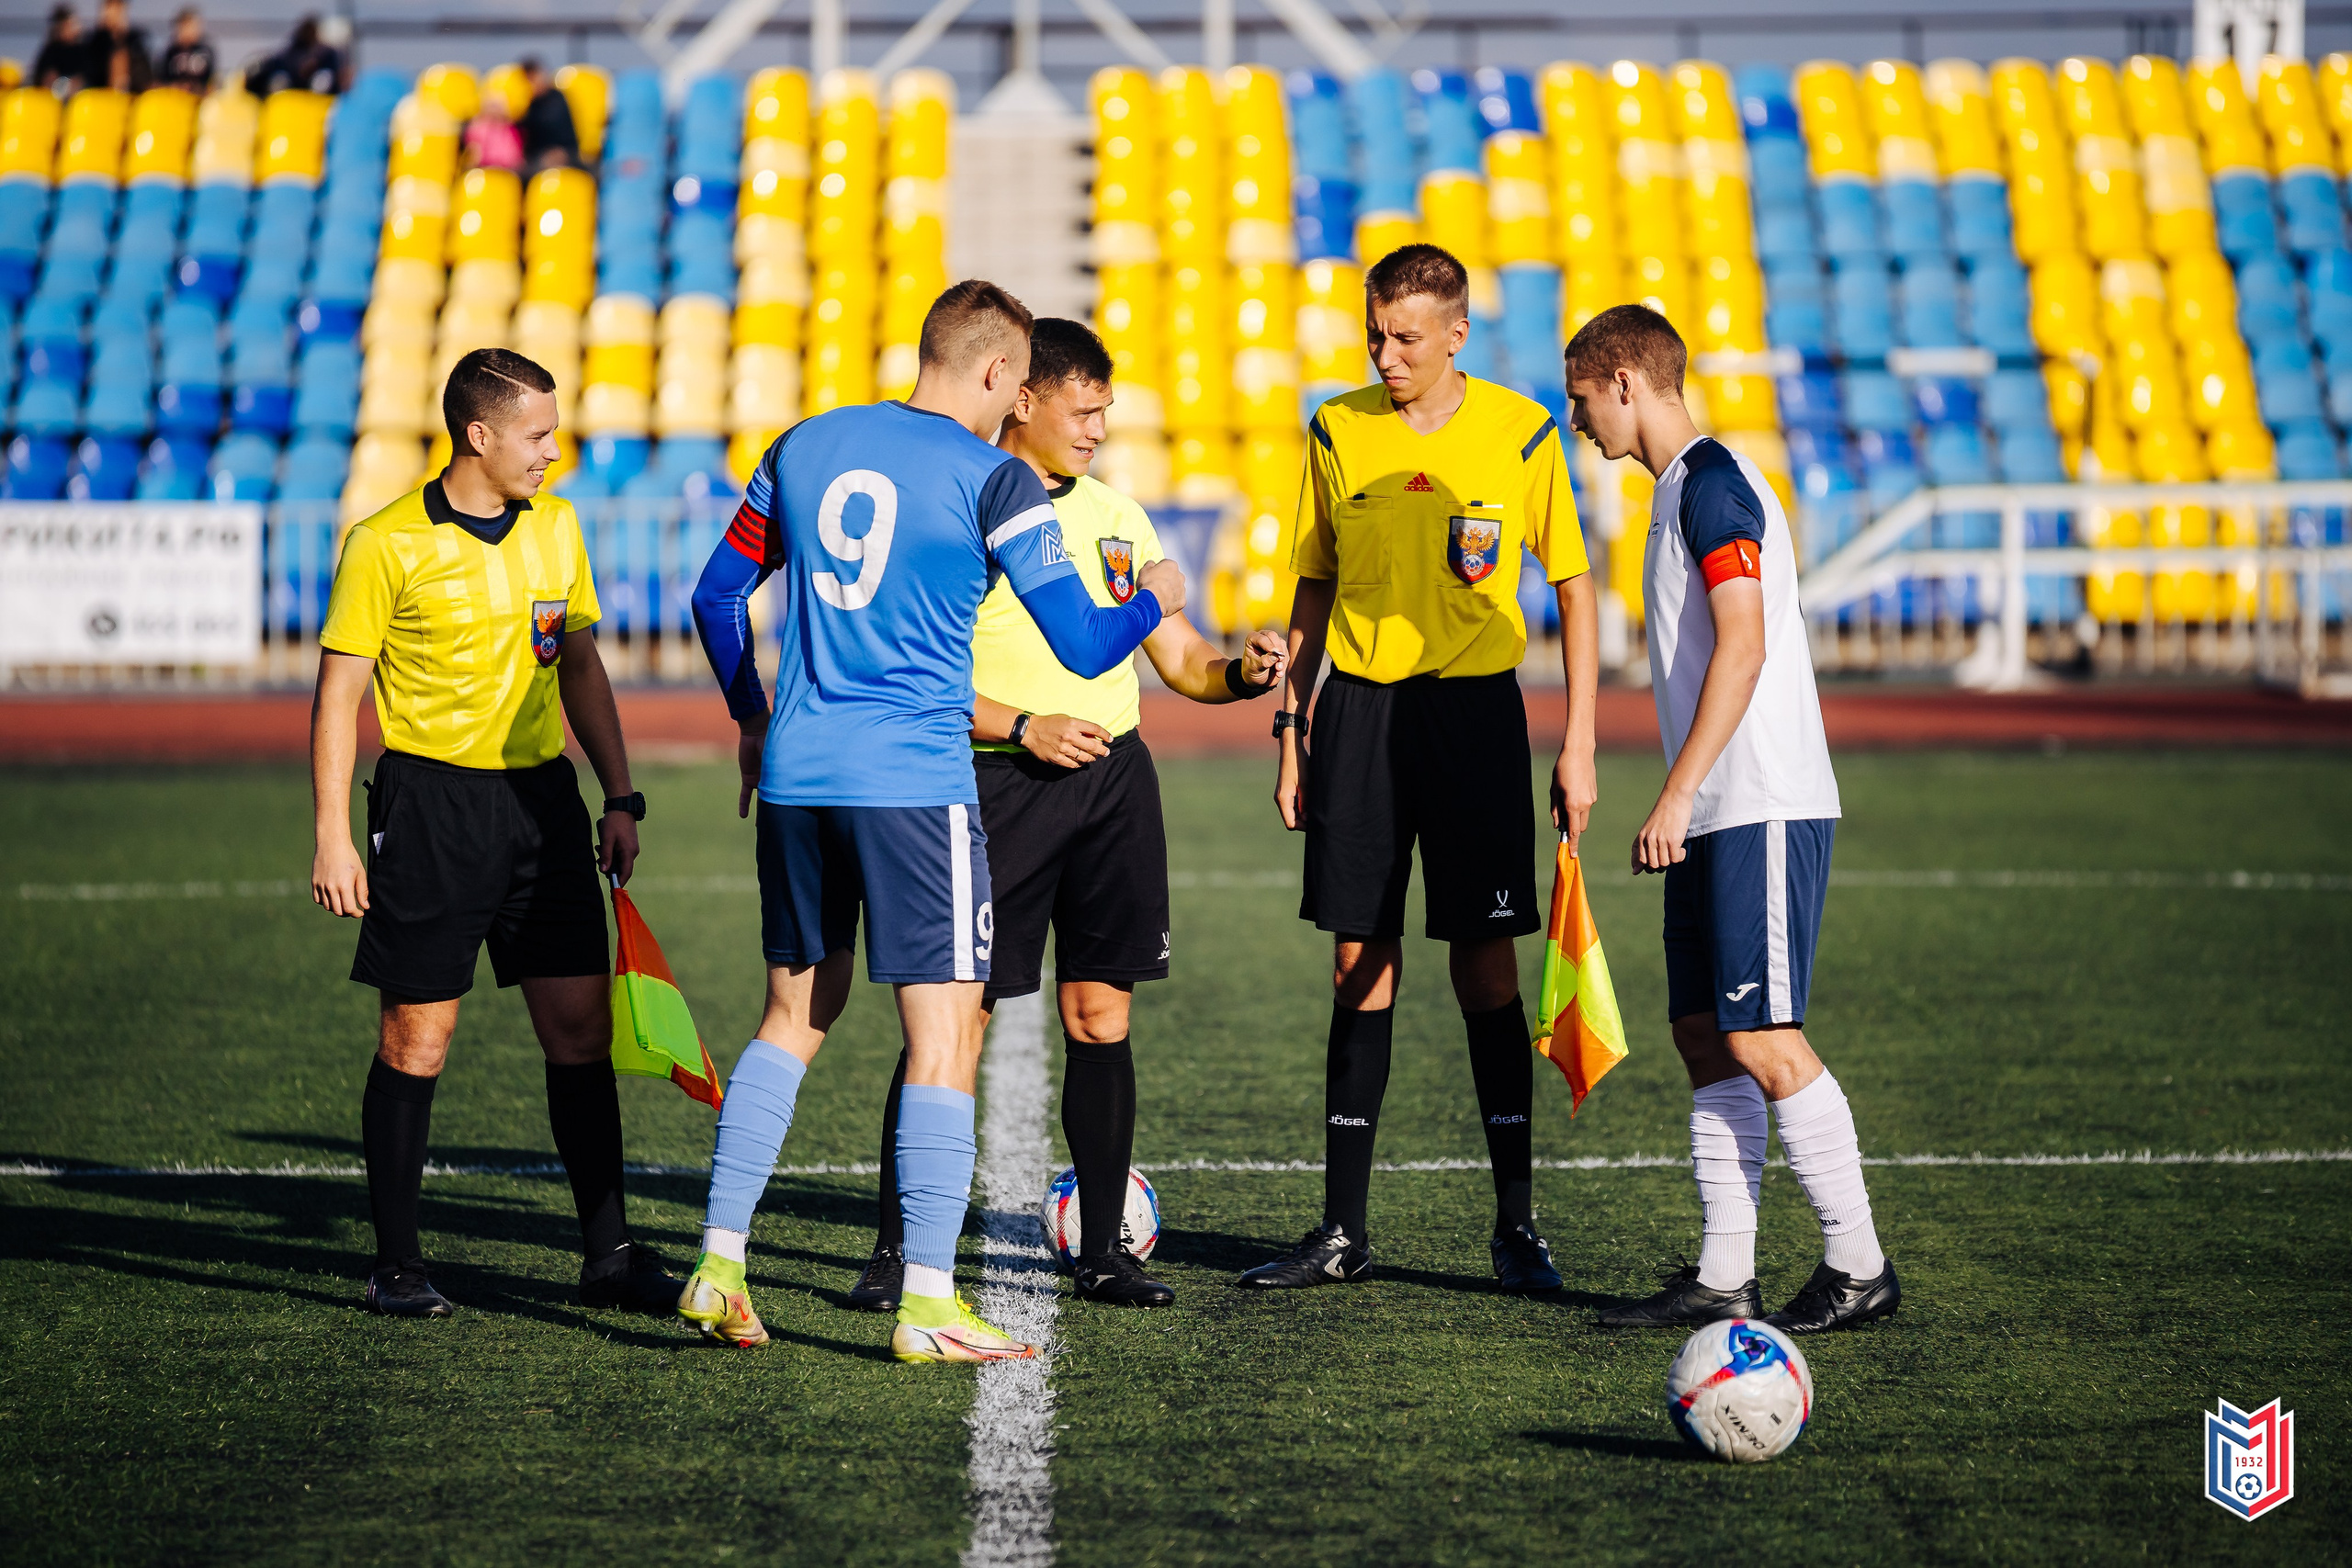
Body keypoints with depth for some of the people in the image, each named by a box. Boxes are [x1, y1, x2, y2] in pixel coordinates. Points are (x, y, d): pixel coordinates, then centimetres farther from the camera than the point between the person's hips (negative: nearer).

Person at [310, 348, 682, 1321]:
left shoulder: (555, 526, 9)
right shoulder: (386, 545, -7)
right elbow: (337, 695, -4)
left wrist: (620, 797, 12)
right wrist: (332, 837, -10)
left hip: (543, 796, 5)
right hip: (430, 799, -5)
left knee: (582, 1026, 2)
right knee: (417, 1039, -1)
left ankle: (607, 1255, 9)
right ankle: (396, 1266, 9)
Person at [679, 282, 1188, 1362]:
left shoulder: (802, 447, 10)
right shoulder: (994, 481, -6)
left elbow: (717, 597, 17)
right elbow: (1083, 648, -5)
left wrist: (752, 718, 31)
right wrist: (1154, 600, 15)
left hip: (797, 776, 6)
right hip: (917, 783, -6)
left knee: (795, 1014, 18)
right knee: (943, 1035, -1)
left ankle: (719, 1265, 14)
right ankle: (928, 1303, -4)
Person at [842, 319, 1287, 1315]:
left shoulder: (1116, 515, 14)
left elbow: (1178, 658, 16)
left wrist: (1241, 673, -5)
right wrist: (1023, 727, -15)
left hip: (1115, 776, 5)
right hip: (1001, 783, -5)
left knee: (1101, 1017, 5)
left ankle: (1102, 1251, 12)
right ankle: (895, 1251, 3)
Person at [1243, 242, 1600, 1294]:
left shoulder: (1520, 433, -2)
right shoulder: (1337, 431, 6)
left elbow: (1574, 586, 3)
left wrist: (1578, 745, -2)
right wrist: (1290, 726, 8)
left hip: (1474, 706, -2)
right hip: (1357, 706, 3)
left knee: (1485, 966, -3)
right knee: (1361, 966, 5)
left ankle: (1516, 1225, 6)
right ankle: (1343, 1230, 10)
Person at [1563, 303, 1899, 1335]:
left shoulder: (1714, 484, -11)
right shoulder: (1681, 488, 20)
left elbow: (1743, 649, -19)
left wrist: (1678, 794, -22)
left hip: (1763, 809, -10)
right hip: (1714, 819, 10)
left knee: (1762, 1040, -9)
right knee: (1706, 1039, 8)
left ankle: (1859, 1266, -2)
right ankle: (1722, 1278, 10)